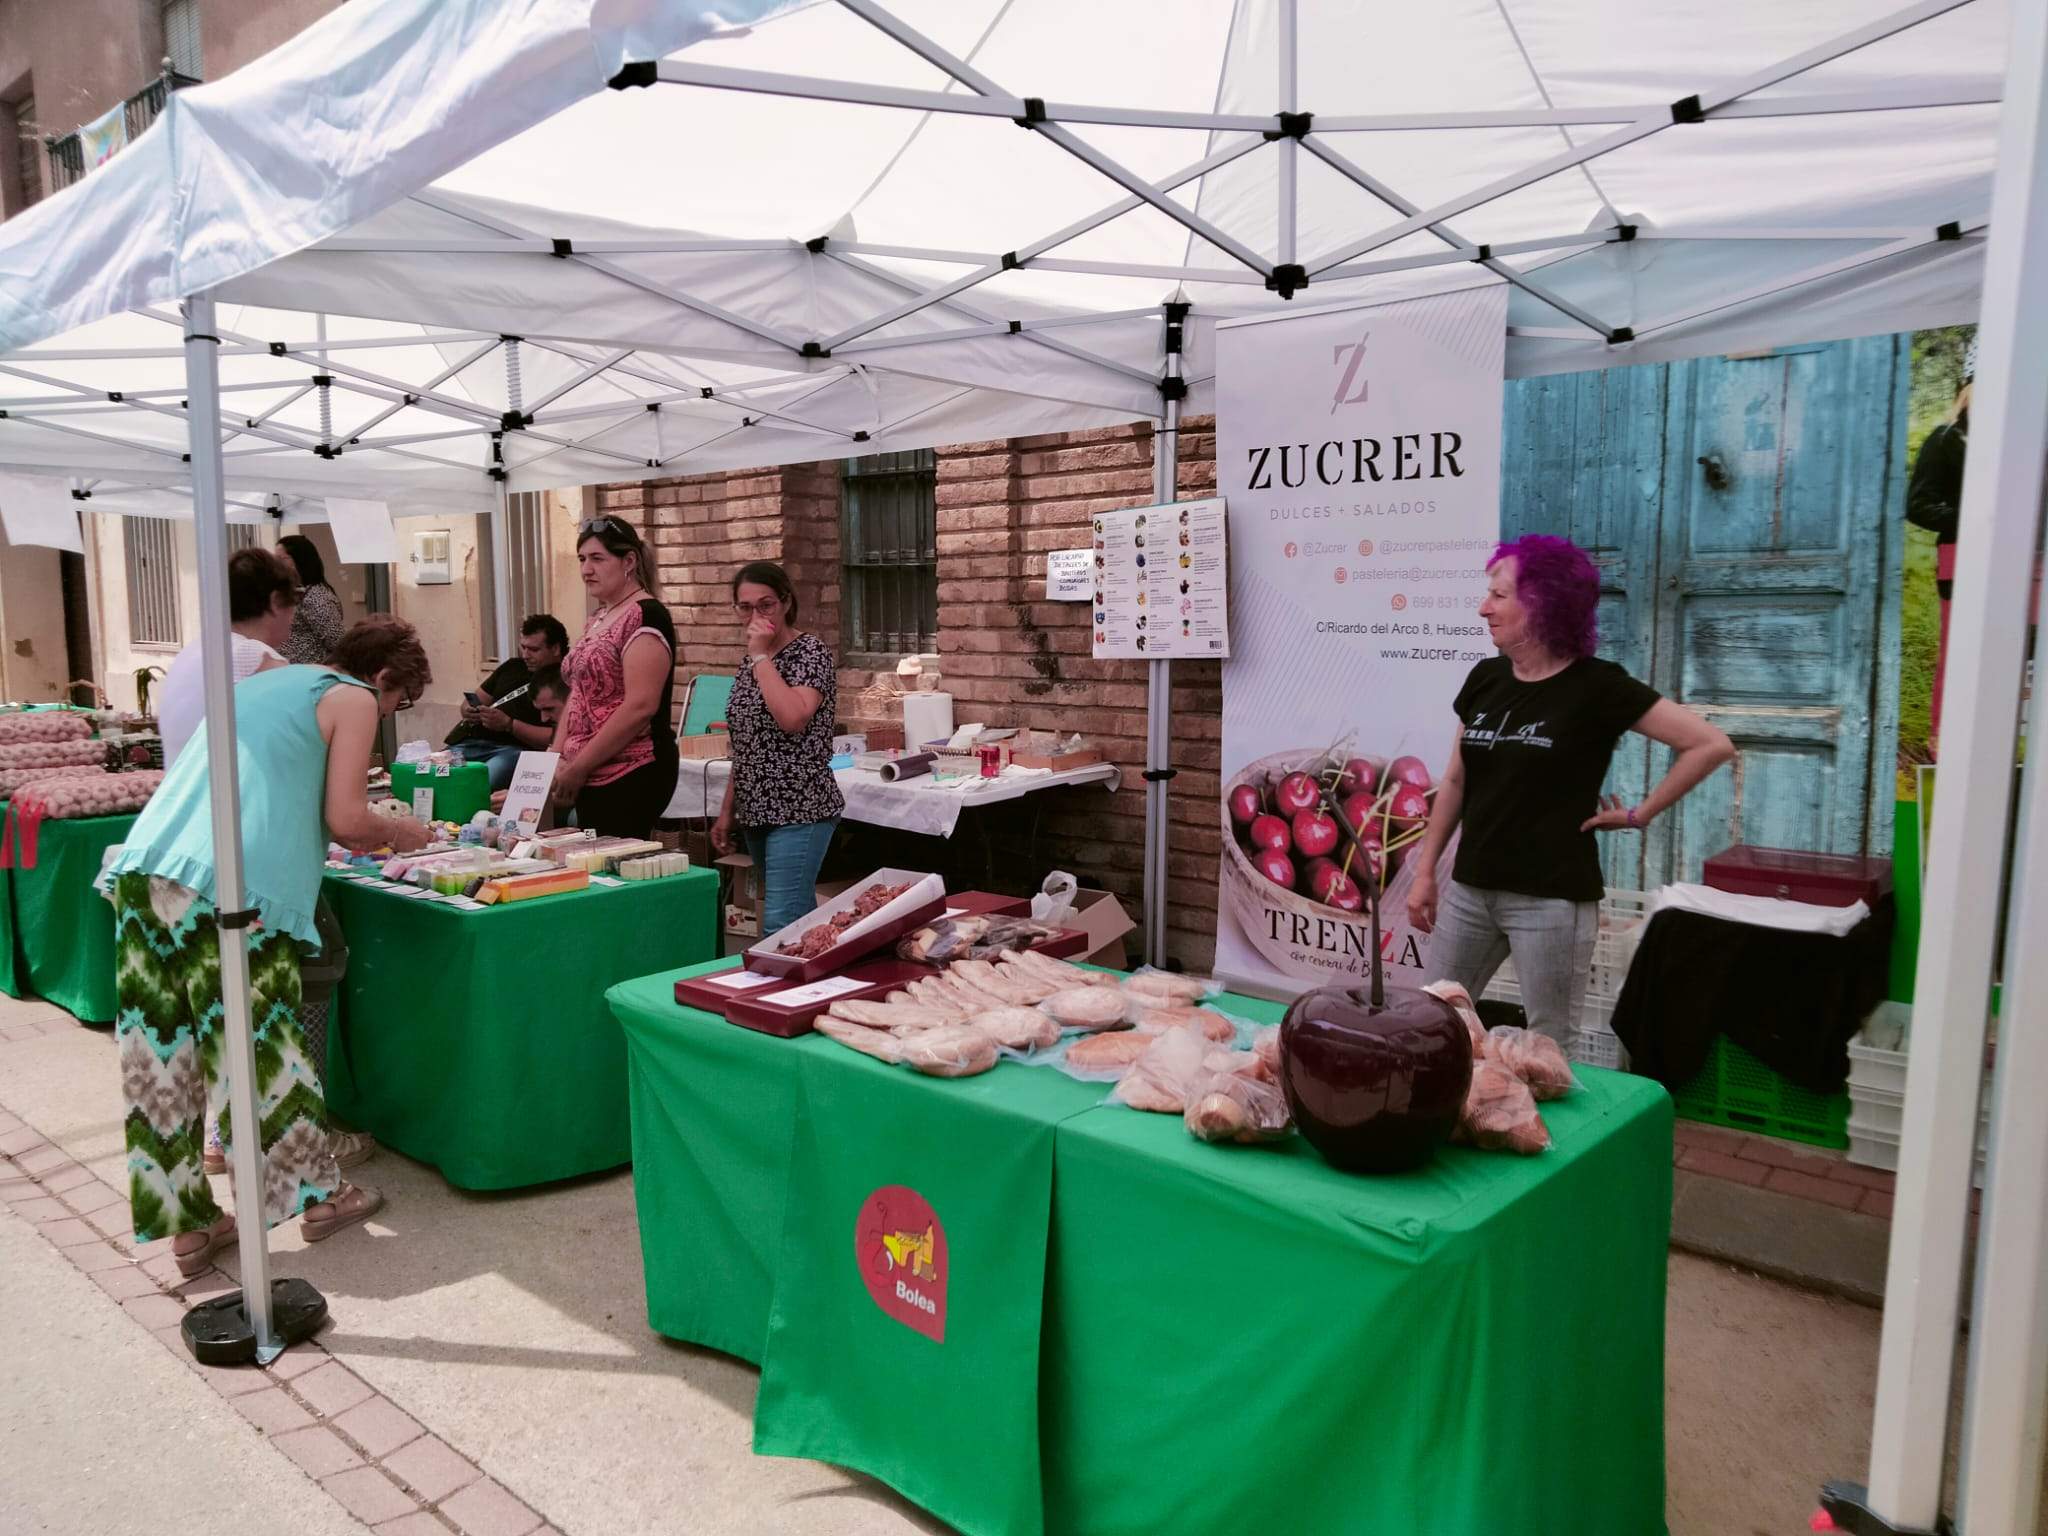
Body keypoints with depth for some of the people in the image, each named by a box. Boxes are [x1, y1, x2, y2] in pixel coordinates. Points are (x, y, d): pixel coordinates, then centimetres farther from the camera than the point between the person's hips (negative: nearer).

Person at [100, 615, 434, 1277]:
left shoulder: (269, 681, 28)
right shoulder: (354, 700, 4)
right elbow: (345, 819, -5)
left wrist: (369, 830, 34)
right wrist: (397, 832, 15)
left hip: (146, 867, 8)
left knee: (163, 1053, 10)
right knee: (262, 1045, 4)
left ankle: (187, 1223, 19)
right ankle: (318, 1193, 19)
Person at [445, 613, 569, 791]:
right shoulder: (512, 667, 23)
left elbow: (555, 739, -12)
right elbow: (477, 698, 28)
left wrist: (508, 724, -15)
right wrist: (469, 710, 3)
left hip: (515, 748, -7)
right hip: (472, 740, 7)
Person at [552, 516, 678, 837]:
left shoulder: (645, 617, -13)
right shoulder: (598, 618, 15)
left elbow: (640, 706, -21)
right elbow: (579, 695, 17)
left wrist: (577, 767, -16)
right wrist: (557, 758, 3)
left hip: (630, 777, -9)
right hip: (592, 776, 9)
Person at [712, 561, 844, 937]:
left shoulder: (812, 653, -7)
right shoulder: (749, 662, 14)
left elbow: (793, 718, -25)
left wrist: (761, 656, -16)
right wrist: (727, 812, 17)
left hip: (800, 812, -7)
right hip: (758, 811, 7)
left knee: (780, 927, -14)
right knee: (801, 920, 12)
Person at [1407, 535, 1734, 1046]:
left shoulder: (1596, 686, -10)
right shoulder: (1486, 678, 5)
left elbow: (1712, 745, -10)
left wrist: (1642, 814, -6)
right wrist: (1425, 872, 12)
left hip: (1551, 898, -5)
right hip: (1469, 889, 6)